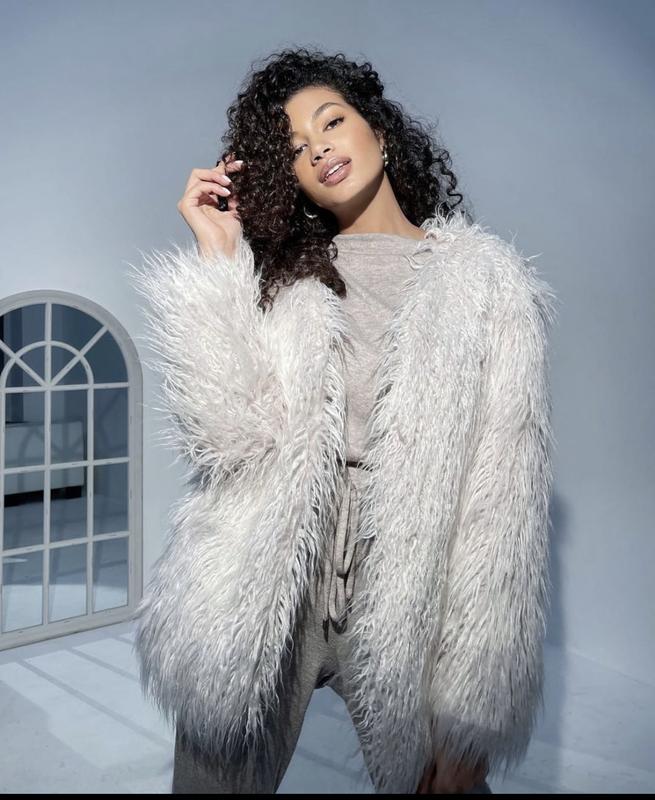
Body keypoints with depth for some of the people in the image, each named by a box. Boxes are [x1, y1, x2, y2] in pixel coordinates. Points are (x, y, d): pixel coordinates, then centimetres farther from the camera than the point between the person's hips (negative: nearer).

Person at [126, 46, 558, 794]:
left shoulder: (486, 283, -1)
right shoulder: (278, 276, 5)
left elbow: (503, 503, -6)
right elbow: (228, 435, -12)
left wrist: (474, 712, -8)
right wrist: (217, 256, -11)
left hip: (410, 591, -1)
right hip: (263, 579, 2)